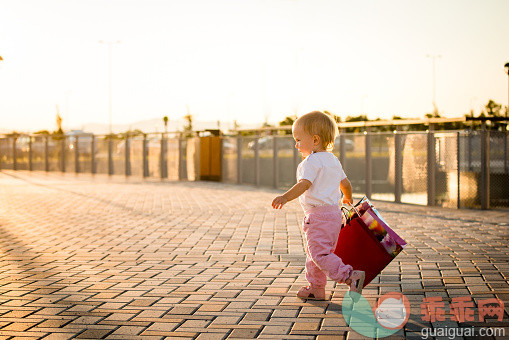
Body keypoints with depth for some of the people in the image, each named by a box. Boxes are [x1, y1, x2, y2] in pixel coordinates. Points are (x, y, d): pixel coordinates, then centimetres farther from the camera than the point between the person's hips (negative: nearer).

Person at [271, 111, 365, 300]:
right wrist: (347, 198, 45)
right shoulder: (333, 160, 16)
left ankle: (351, 276, -18)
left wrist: (285, 197, -38)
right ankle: (315, 288, 24)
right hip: (334, 212, 10)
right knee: (313, 252, 17)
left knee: (319, 253, -11)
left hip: (319, 215, -10)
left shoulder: (312, 161, -13)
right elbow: (345, 183, 26)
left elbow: (304, 184, -28)